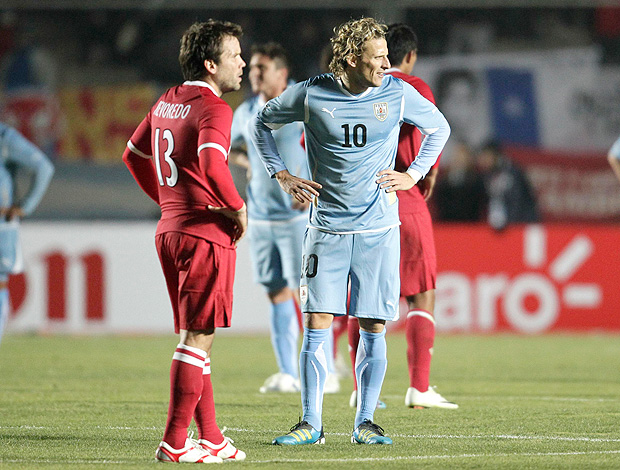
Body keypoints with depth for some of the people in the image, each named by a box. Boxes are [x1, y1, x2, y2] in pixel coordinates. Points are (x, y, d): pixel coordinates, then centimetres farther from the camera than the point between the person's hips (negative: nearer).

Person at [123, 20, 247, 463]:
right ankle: (175, 443, -8)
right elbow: (211, 162, -29)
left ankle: (210, 437, 19)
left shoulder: (166, 103, 14)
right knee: (198, 336, -6)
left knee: (196, 335, 14)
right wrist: (237, 207, -15)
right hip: (207, 232, -9)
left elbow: (134, 155, 25)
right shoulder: (213, 108, -13)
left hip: (171, 228, 9)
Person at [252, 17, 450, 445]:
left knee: (373, 330, 0)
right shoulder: (311, 95, -5)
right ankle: (311, 424, 3)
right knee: (317, 326, -4)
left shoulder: (397, 94, -2)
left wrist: (413, 174, 5)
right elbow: (263, 123, 13)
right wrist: (283, 176, 3)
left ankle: (365, 422, 10)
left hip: (379, 230, 1)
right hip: (327, 228, -1)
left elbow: (440, 128, 16)